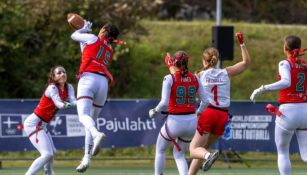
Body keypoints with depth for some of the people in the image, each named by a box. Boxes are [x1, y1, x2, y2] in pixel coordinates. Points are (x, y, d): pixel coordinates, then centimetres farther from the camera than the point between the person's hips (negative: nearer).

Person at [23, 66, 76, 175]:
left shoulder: (69, 88, 5)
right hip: (33, 123, -9)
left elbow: (72, 101, -13)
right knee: (47, 154, -20)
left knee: (52, 152, 22)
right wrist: (65, 105, -54)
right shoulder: (52, 88, -16)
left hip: (42, 125, 9)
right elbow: (58, 104, -31)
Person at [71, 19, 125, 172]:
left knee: (83, 115, -20)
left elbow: (74, 36, 26)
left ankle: (97, 135, -51)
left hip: (89, 78, -6)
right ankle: (87, 157, 5)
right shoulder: (109, 51, 27)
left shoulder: (93, 39, 11)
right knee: (92, 119, 12)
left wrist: (85, 28, 43)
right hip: (104, 81, 6)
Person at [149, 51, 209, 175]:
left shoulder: (169, 78, -11)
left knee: (160, 150, 23)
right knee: (179, 154, 20)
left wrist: (154, 112, -2)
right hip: (191, 121, 4)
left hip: (175, 122, -4)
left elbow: (164, 103, -19)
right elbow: (205, 101, 4)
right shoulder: (194, 79, 3)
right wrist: (198, 112, 21)